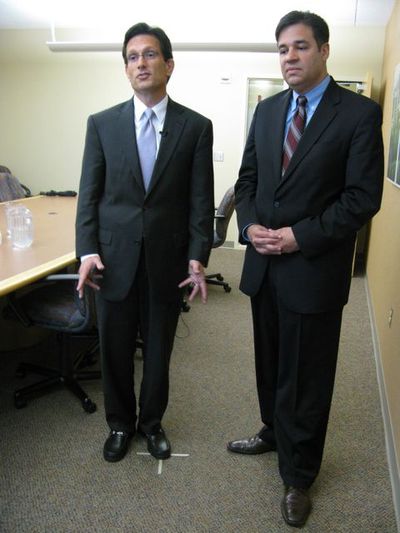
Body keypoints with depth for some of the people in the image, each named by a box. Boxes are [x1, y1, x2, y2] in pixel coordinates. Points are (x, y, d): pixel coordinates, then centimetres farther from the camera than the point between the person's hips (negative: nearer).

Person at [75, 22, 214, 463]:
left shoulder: (196, 127, 0)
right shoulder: (102, 124, 3)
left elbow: (201, 199, -1)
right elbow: (89, 193, 3)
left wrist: (197, 258, -9)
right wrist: (87, 250, -7)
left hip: (167, 260, 0)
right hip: (114, 259, 1)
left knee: (159, 349, 14)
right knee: (114, 350, 13)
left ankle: (151, 422, 38)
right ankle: (120, 423, 37)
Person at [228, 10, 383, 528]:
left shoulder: (360, 113, -8)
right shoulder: (266, 110, 9)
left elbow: (363, 197, -13)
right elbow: (247, 179, 11)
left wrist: (300, 236, -18)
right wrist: (250, 225, -7)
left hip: (314, 269, -5)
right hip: (263, 264, 5)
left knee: (306, 378, 8)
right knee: (269, 363, 20)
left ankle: (297, 476, 28)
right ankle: (273, 432, 46)